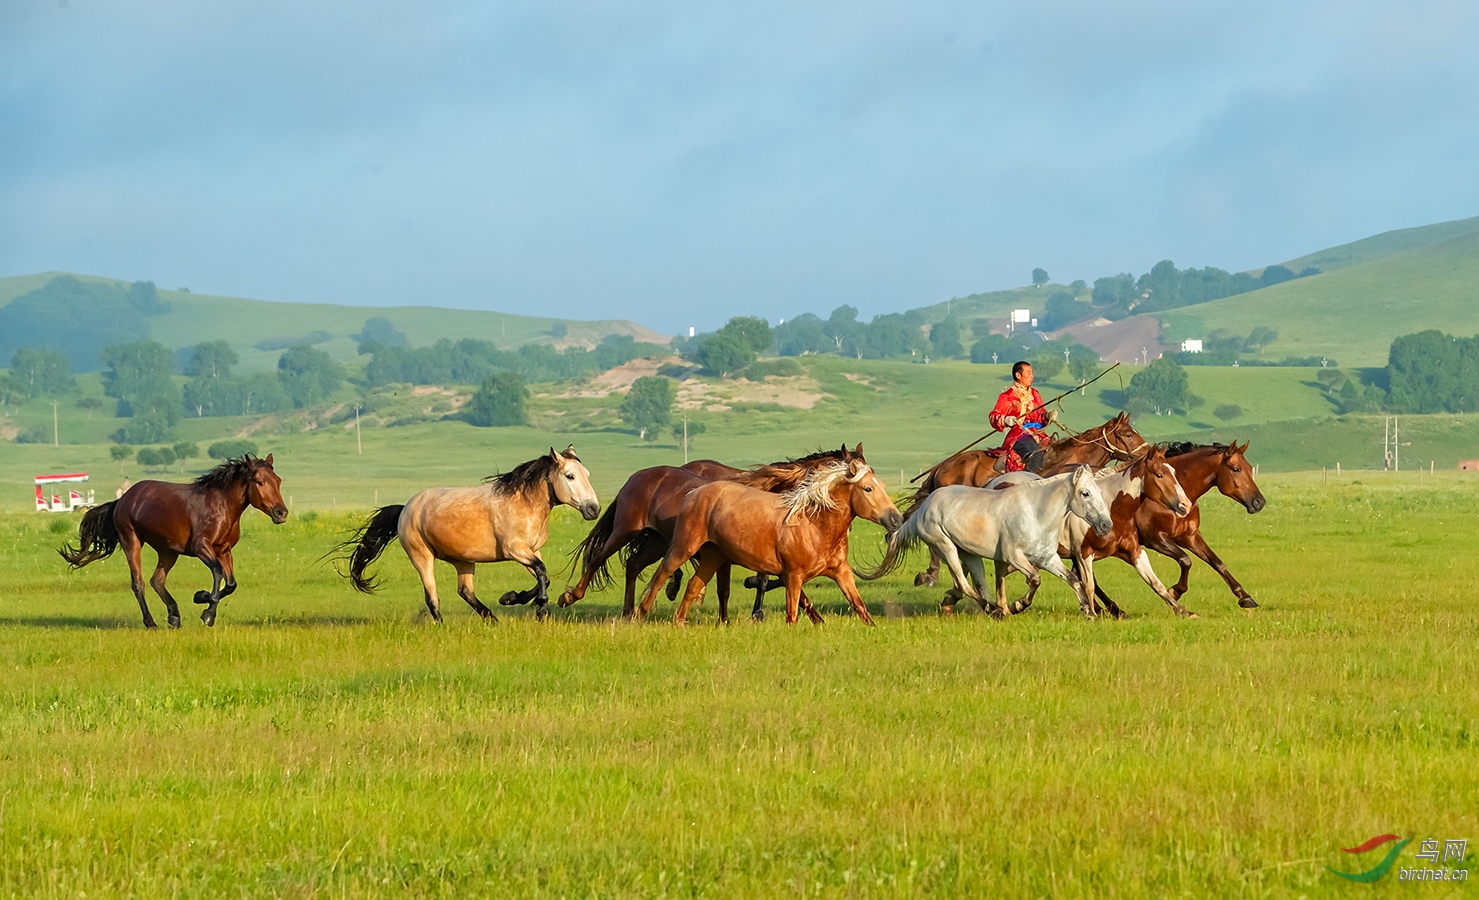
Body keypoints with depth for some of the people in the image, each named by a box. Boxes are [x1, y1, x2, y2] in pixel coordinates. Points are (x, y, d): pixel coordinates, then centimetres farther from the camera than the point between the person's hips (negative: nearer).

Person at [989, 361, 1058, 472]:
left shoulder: (1034, 394, 21)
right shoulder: (1007, 396, 3)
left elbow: (1041, 415, 25)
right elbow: (994, 416, 1)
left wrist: (1047, 416, 2)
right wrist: (1005, 420, -20)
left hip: (1037, 433, 6)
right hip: (1018, 434, -6)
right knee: (1035, 454, -34)